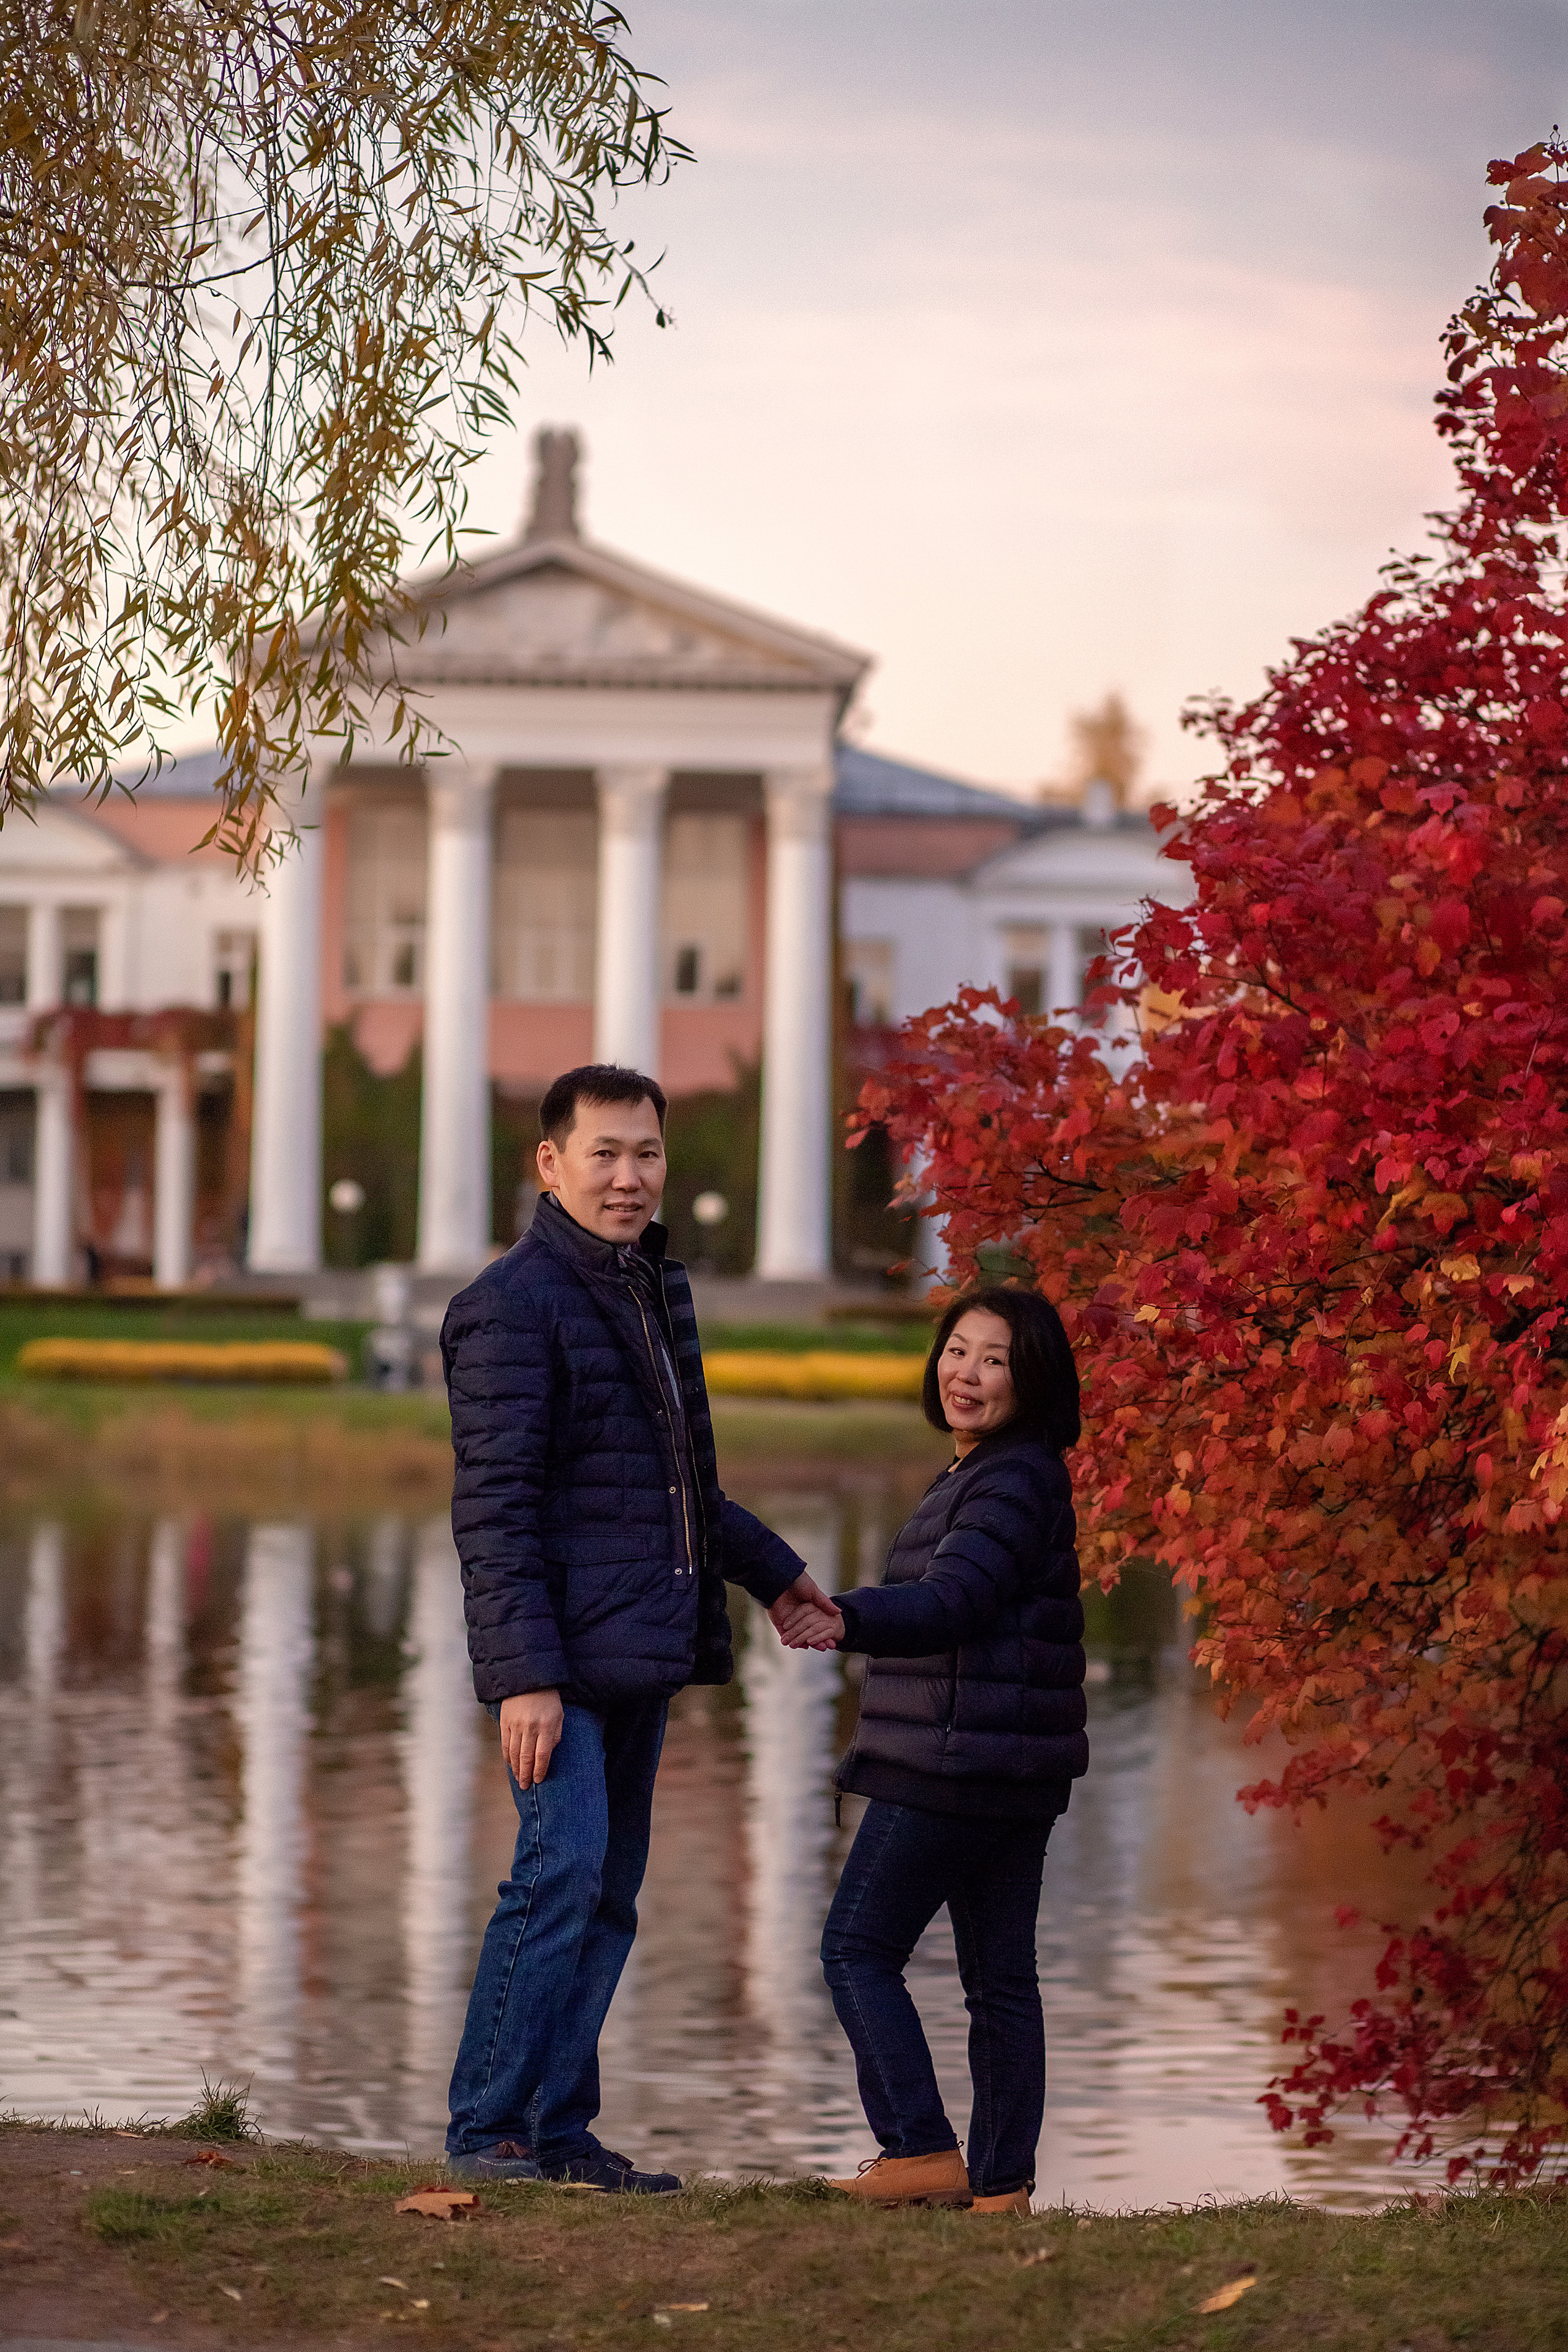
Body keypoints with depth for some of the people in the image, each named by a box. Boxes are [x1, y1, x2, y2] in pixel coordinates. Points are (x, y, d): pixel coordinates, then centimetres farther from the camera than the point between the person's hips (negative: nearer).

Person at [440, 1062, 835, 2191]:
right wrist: (524, 1673, -22)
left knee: (609, 1896, 8)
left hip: (641, 1652, 9)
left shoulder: (657, 1288, 17)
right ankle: (486, 2131, -5)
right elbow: (494, 1507, -16)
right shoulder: (515, 1304, -11)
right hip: (562, 1654, -9)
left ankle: (560, 2134, 13)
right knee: (562, 1874, -13)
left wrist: (770, 1568, 35)